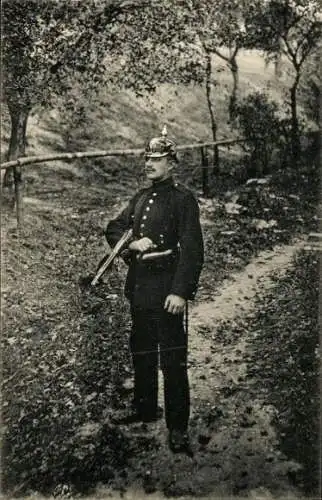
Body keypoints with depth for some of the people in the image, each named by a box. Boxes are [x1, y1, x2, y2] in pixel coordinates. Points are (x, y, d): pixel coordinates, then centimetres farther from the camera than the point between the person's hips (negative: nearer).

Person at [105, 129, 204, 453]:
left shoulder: (183, 199, -9)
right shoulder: (140, 198, 14)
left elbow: (192, 249, -16)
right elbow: (113, 229, 16)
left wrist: (181, 292, -22)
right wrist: (132, 243, -6)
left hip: (166, 290, -8)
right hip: (138, 286, 8)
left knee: (172, 359, -1)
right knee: (141, 352, 19)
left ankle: (178, 426, 11)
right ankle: (145, 408, 37)